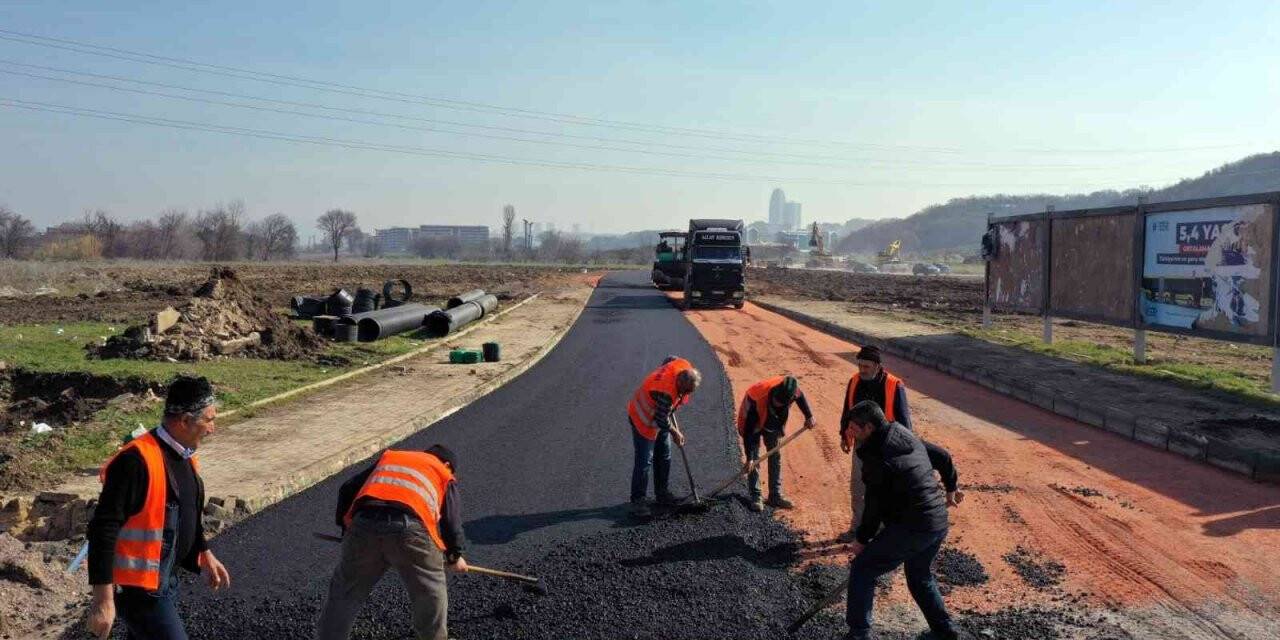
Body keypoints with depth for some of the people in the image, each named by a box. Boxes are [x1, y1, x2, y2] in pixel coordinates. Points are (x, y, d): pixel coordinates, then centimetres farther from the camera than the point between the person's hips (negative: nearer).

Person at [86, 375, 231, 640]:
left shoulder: (185, 458, 6)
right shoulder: (137, 461, -24)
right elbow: (103, 529, -26)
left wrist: (204, 555, 20)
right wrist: (103, 599, -26)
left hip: (166, 581, 9)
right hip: (138, 587, -9)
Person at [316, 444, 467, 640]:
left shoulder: (389, 457, 34)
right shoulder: (443, 474, 26)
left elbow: (347, 489, 28)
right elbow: (451, 520, 22)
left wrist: (346, 527, 36)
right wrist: (455, 555, 37)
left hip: (363, 525, 3)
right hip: (409, 529, -2)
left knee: (344, 593, 21)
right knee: (432, 594, 20)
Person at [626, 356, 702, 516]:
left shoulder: (686, 368, -19)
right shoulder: (666, 392, -41)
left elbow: (669, 358, 4)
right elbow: (661, 419, -28)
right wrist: (676, 433, -11)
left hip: (660, 415, 9)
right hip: (644, 419, -9)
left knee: (664, 456, 15)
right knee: (644, 461, -7)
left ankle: (661, 493, 29)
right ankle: (638, 500, 1)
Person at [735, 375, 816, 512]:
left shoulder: (789, 389, -31)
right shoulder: (757, 399, -43)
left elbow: (800, 397, -1)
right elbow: (749, 430, -35)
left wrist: (809, 416, 2)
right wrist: (749, 458, -33)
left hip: (774, 423, 5)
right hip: (754, 424, -5)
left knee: (775, 457, 6)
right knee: (754, 460, -9)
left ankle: (775, 496, 13)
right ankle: (755, 497, -1)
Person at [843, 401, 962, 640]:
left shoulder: (876, 457, -18)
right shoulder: (910, 439, 8)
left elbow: (875, 508, -14)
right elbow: (943, 457, 21)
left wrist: (861, 539, -1)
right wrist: (950, 488, 36)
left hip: (911, 528, -9)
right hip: (939, 524, 9)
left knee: (862, 570, 2)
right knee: (921, 576, 29)